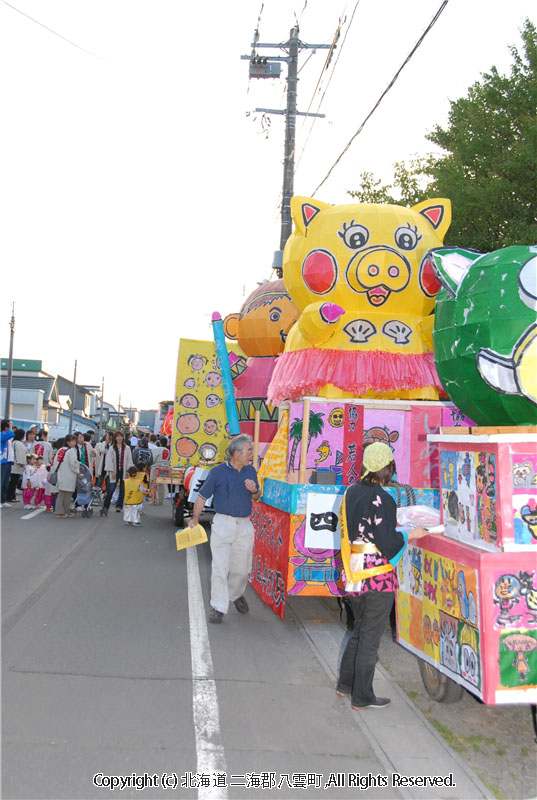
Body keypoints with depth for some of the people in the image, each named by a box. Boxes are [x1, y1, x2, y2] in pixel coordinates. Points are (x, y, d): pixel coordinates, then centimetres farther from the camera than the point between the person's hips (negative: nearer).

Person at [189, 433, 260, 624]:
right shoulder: (218, 472, -5)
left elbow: (256, 497, 18)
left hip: (245, 525, 4)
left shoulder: (250, 471, 8)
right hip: (223, 523, -4)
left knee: (242, 568, 11)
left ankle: (236, 595, 37)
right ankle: (218, 607, 4)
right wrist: (195, 518, -8)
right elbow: (203, 496, -1)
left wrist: (254, 490, -5)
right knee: (220, 567, -4)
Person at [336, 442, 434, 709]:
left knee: (359, 630, 23)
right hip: (378, 575, -7)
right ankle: (362, 697, 15)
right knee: (370, 637, 5)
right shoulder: (381, 499, -19)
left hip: (354, 573, 7)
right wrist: (412, 534, -3)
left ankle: (345, 684, 32)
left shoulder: (352, 492, 4)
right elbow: (388, 542, -20)